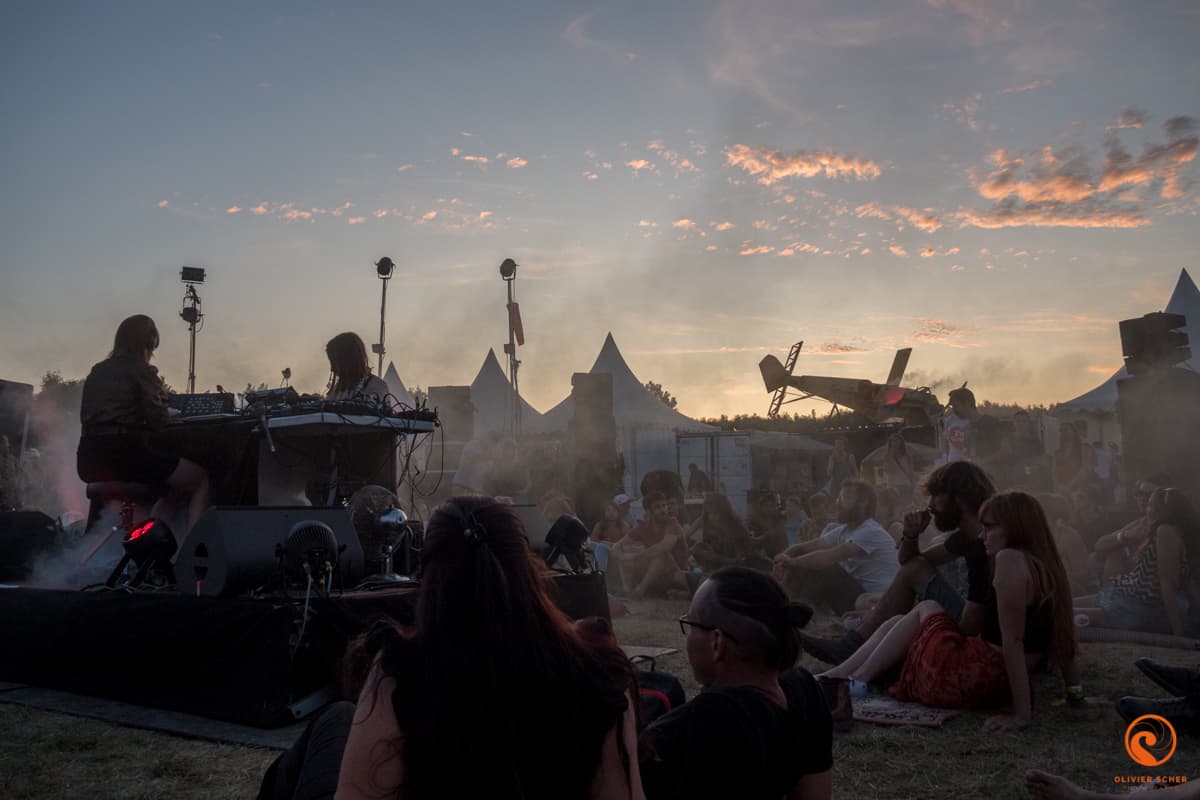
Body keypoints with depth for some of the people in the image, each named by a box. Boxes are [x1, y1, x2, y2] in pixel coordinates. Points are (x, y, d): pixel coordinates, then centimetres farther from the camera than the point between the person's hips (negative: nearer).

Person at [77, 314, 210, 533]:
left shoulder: (96, 372, 17)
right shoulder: (142, 371, -3)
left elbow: (87, 416, 23)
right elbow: (158, 420, -9)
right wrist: (170, 412, 14)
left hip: (88, 460, 8)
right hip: (123, 454, -7)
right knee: (201, 479, 8)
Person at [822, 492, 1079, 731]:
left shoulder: (1010, 559, -20)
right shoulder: (1046, 567, 8)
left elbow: (1012, 641, -23)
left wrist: (1022, 712, -22)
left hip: (968, 680, -9)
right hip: (998, 687, 9)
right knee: (897, 623, 21)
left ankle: (858, 679, 16)